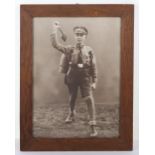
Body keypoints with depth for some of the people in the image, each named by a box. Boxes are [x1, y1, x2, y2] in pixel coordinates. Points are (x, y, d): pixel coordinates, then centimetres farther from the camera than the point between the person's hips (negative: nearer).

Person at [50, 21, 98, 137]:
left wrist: (94, 81, -2)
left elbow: (93, 66, 0)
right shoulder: (70, 49, -2)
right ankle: (71, 114, 50)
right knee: (72, 97, 18)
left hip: (85, 77, -1)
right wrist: (55, 30, -22)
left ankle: (93, 126, -8)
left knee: (89, 99, -12)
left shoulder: (89, 51, -3)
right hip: (72, 77, 2)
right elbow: (56, 45, -15)